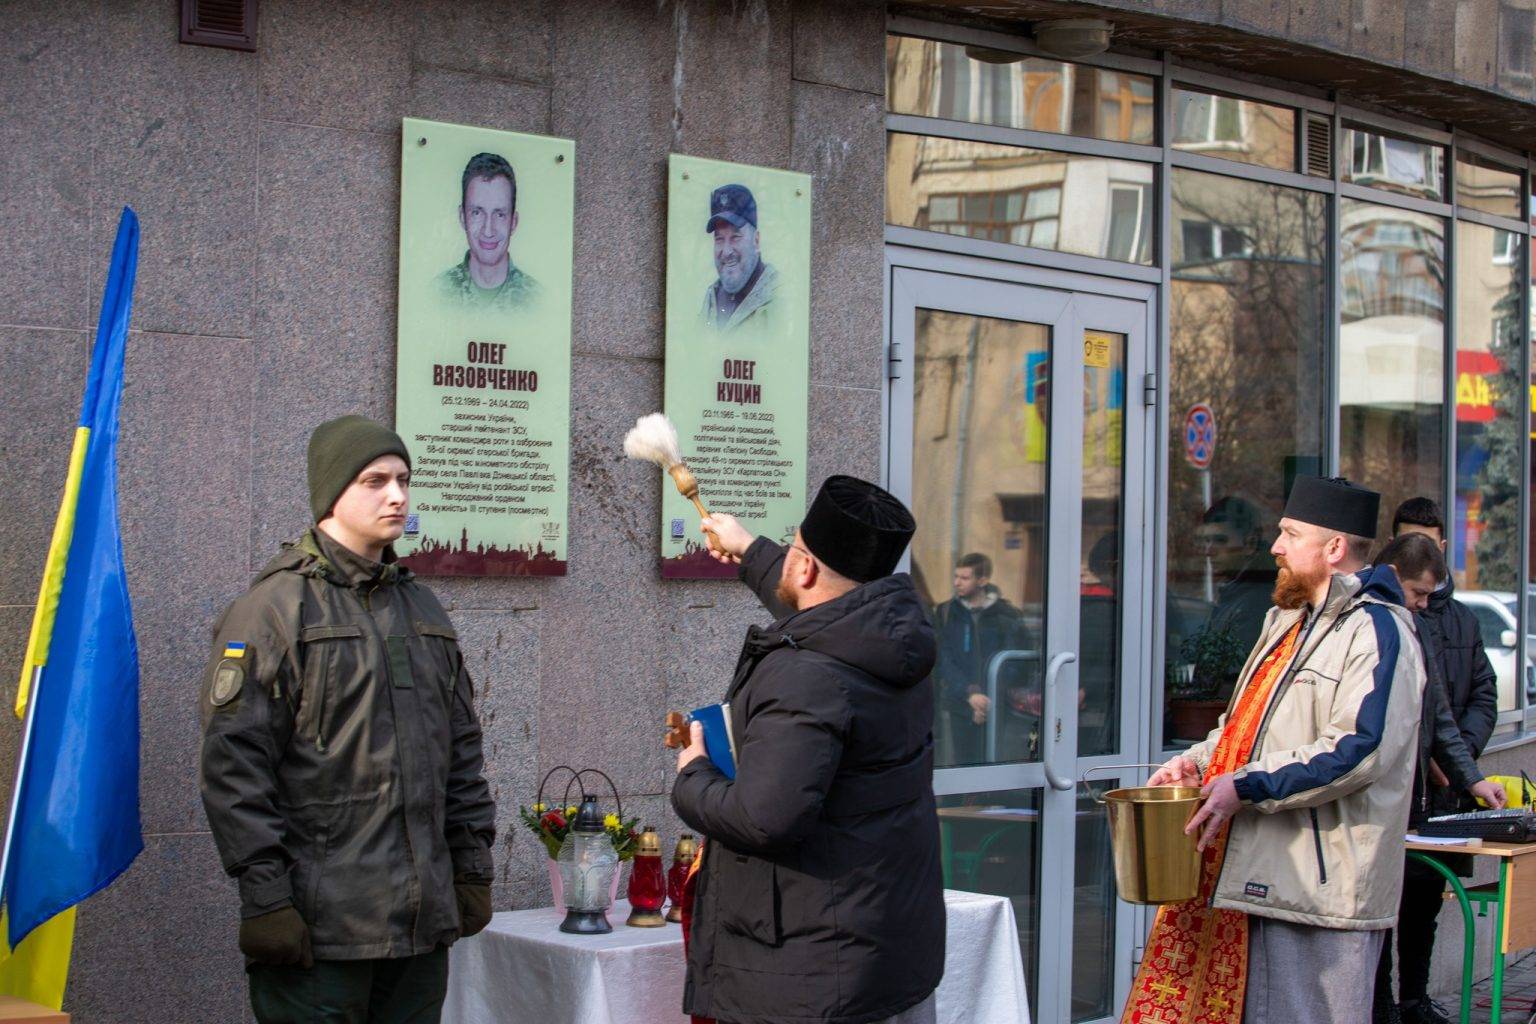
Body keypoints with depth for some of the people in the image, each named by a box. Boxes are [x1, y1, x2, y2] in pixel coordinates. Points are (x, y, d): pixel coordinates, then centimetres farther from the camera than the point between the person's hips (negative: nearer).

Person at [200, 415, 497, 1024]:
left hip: (424, 920, 6)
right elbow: (233, 764, -10)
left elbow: (462, 751, 21)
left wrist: (473, 869, 15)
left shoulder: (421, 609, 17)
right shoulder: (277, 607, -5)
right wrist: (264, 897, -15)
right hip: (319, 923, -6)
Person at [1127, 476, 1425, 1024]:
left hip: (1319, 885, -9)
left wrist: (1246, 787, -21)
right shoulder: (1289, 620, 20)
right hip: (1249, 871, 9)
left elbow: (1358, 749, -22)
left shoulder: (1376, 631, -11)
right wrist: (1198, 761, 11)